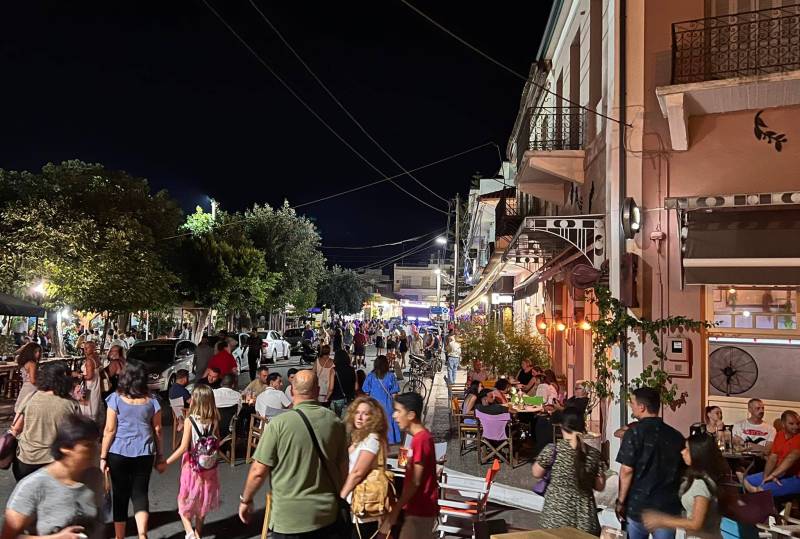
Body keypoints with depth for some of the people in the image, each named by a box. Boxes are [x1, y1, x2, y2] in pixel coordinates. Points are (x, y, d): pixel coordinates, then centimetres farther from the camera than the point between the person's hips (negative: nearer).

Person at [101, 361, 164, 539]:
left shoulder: (116, 399, -6)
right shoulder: (151, 401, 1)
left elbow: (109, 430, -7)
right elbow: (157, 430, 4)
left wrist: (103, 456, -1)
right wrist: (159, 454, 13)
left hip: (119, 452, -1)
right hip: (144, 453, 1)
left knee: (120, 494, 11)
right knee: (140, 492, 8)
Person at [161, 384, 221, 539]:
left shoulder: (190, 421, -17)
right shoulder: (214, 421, -6)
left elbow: (183, 448, -18)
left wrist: (165, 463, -10)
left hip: (192, 468, -4)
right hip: (209, 467, 4)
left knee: (185, 503, 13)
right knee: (202, 502, 20)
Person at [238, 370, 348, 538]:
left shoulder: (279, 424, -16)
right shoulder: (335, 422, -4)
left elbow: (259, 471, -11)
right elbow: (343, 468, 5)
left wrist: (245, 500, 6)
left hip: (290, 516, -3)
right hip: (328, 513, 4)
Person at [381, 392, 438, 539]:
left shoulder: (420, 439, -20)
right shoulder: (421, 437, 9)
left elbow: (415, 482, -20)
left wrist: (395, 510, -15)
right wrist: (400, 506, 16)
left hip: (419, 510, -9)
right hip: (419, 507, 9)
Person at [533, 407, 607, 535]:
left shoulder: (553, 449, -11)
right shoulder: (594, 454, -2)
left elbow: (536, 474, 2)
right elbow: (600, 486, 7)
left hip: (557, 514, -2)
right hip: (585, 517, 2)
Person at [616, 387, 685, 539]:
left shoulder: (635, 431, -10)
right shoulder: (676, 435, 4)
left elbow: (627, 470, -14)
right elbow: (682, 471, 11)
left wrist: (620, 501, -5)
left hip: (638, 505, -3)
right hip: (668, 507, 3)